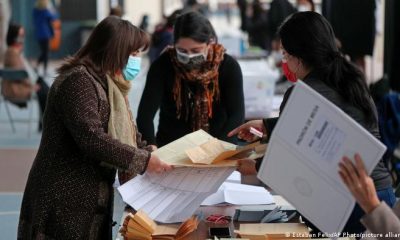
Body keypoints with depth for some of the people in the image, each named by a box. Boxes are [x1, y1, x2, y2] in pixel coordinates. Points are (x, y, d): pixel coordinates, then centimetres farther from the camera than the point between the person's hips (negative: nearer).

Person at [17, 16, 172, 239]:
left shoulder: (109, 84, 15)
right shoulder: (78, 81, -17)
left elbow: (127, 134, 17)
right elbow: (91, 138, -26)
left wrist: (154, 156, 0)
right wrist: (143, 161, -22)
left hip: (93, 197, 9)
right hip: (65, 199, -9)